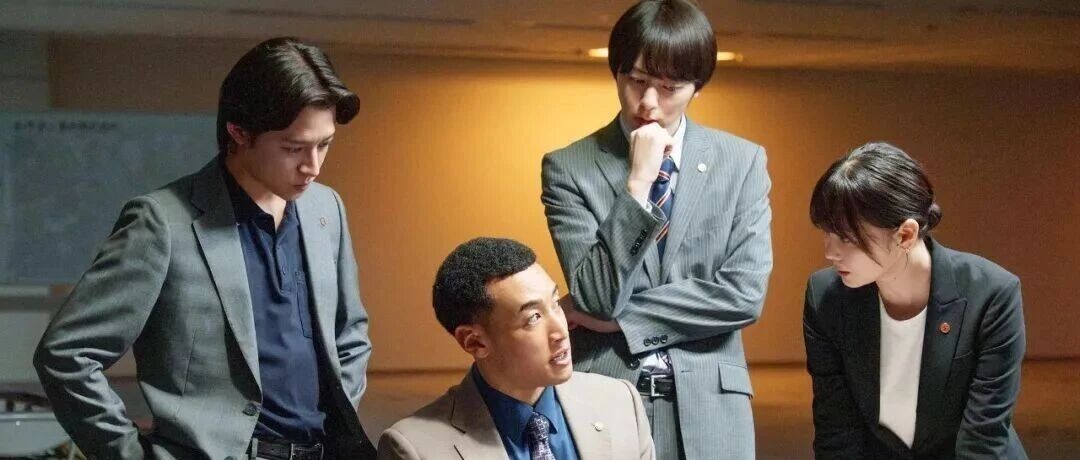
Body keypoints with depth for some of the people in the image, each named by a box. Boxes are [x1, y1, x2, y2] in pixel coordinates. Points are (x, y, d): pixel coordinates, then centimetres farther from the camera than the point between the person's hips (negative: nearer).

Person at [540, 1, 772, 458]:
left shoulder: (741, 162, 1)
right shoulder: (569, 167, -2)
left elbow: (744, 293, -7)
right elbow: (595, 297, -10)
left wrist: (618, 317, -9)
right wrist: (637, 183, -16)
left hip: (707, 408, 1)